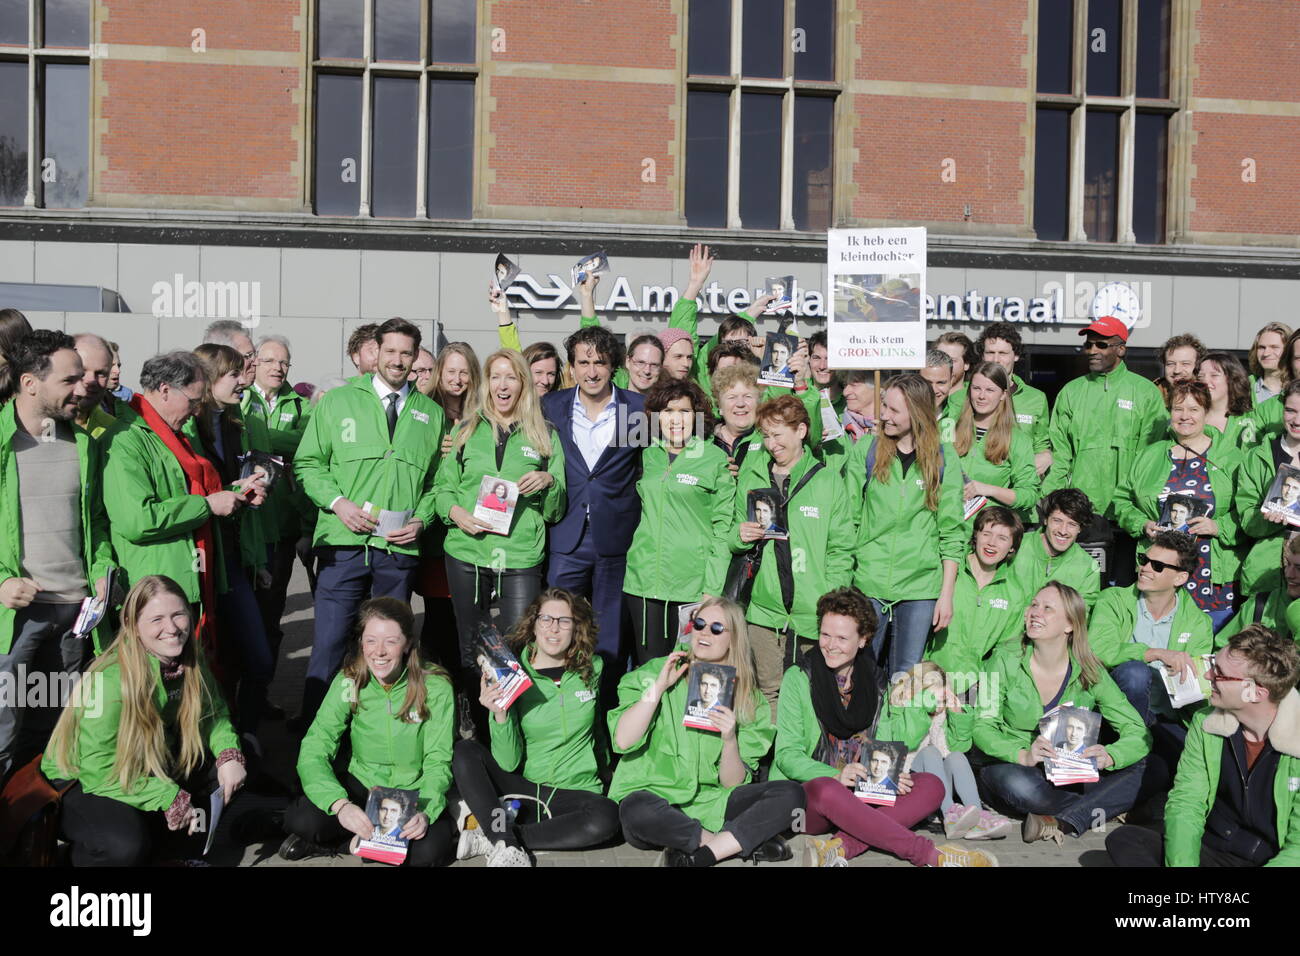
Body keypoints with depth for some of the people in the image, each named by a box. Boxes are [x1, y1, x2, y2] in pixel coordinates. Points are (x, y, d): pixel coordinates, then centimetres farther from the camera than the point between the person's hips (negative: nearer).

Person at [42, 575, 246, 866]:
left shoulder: (190, 662, -11)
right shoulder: (108, 678, -31)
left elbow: (214, 714, 1)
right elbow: (100, 768, -29)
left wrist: (229, 755, -19)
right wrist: (169, 798, -29)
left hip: (151, 769, 7)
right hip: (82, 781, -7)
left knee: (229, 771, -10)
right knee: (126, 846, -34)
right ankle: (84, 851, 2)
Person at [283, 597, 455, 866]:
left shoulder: (435, 689, -15)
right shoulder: (348, 683, -11)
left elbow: (438, 762, -14)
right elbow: (313, 752, -17)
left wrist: (425, 811, -35)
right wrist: (340, 804, -35)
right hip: (362, 785, 0)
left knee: (428, 851, -30)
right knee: (301, 820, -27)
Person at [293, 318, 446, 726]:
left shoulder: (431, 413, 13)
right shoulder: (337, 401, 6)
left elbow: (438, 479, 15)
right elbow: (307, 463, 5)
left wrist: (421, 519, -2)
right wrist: (337, 502, -10)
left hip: (401, 548, 2)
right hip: (343, 542, -2)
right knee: (329, 642, -3)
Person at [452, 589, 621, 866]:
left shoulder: (592, 669, -1)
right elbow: (508, 763, -12)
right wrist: (500, 716, -26)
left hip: (574, 791, 1)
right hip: (522, 788, 0)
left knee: (606, 817, -32)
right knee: (465, 751, -22)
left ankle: (491, 837, -22)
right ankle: (507, 847, -29)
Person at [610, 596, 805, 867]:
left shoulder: (748, 701, 8)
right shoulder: (655, 672, 2)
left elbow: (733, 783, 2)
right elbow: (623, 741, -11)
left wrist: (730, 739, -15)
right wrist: (658, 687, -13)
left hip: (709, 804, 3)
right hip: (653, 794, -2)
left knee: (791, 794, -16)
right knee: (637, 809, -38)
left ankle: (702, 852, -24)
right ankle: (748, 841, -19)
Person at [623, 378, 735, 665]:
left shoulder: (715, 459, -2)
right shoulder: (647, 456, 11)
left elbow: (723, 525, -4)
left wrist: (713, 588, -8)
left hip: (693, 584, -4)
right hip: (644, 579, 4)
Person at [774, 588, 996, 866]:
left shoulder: (873, 682, 11)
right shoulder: (798, 678, -2)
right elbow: (787, 755, -8)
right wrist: (836, 776, -25)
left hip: (863, 793, 5)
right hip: (804, 789, -5)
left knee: (931, 786, -17)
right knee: (827, 791, -38)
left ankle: (841, 847, -34)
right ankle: (931, 856, -30)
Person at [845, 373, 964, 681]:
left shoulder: (944, 458, 2)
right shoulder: (864, 453, 4)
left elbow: (952, 531, 3)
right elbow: (848, 520, 6)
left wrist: (947, 593, -1)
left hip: (921, 586, 0)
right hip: (868, 585, 1)